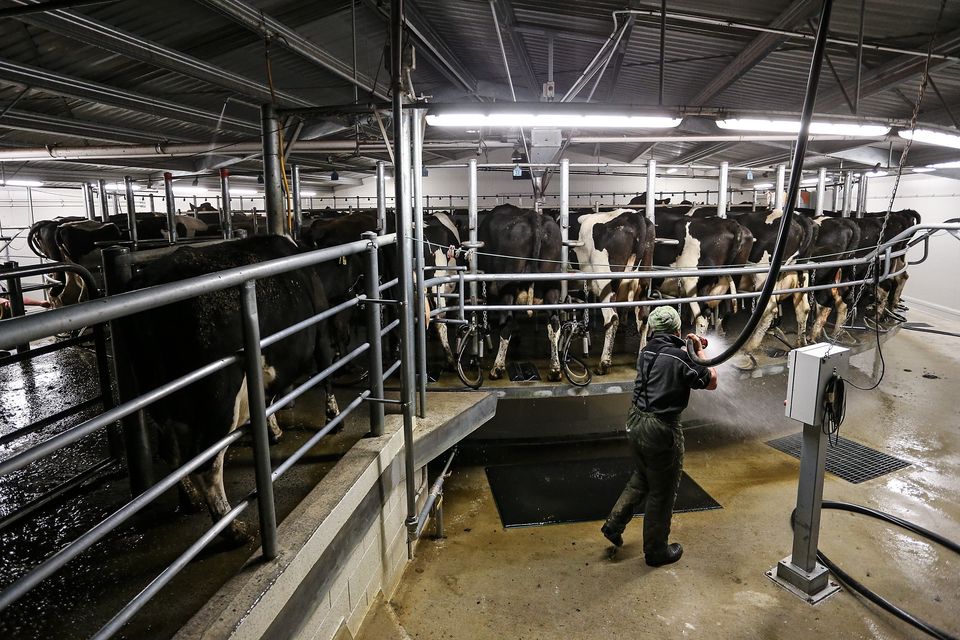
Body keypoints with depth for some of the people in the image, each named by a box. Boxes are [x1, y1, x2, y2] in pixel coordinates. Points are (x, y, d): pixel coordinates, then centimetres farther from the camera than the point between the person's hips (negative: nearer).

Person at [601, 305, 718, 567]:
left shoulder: (646, 352, 4)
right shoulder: (680, 357, -17)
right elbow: (711, 382, -1)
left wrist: (690, 350, 23)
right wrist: (700, 352, 8)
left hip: (635, 423, 7)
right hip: (660, 430, -7)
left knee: (642, 477, 28)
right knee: (661, 493, 12)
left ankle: (614, 524, 28)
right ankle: (656, 551, 28)